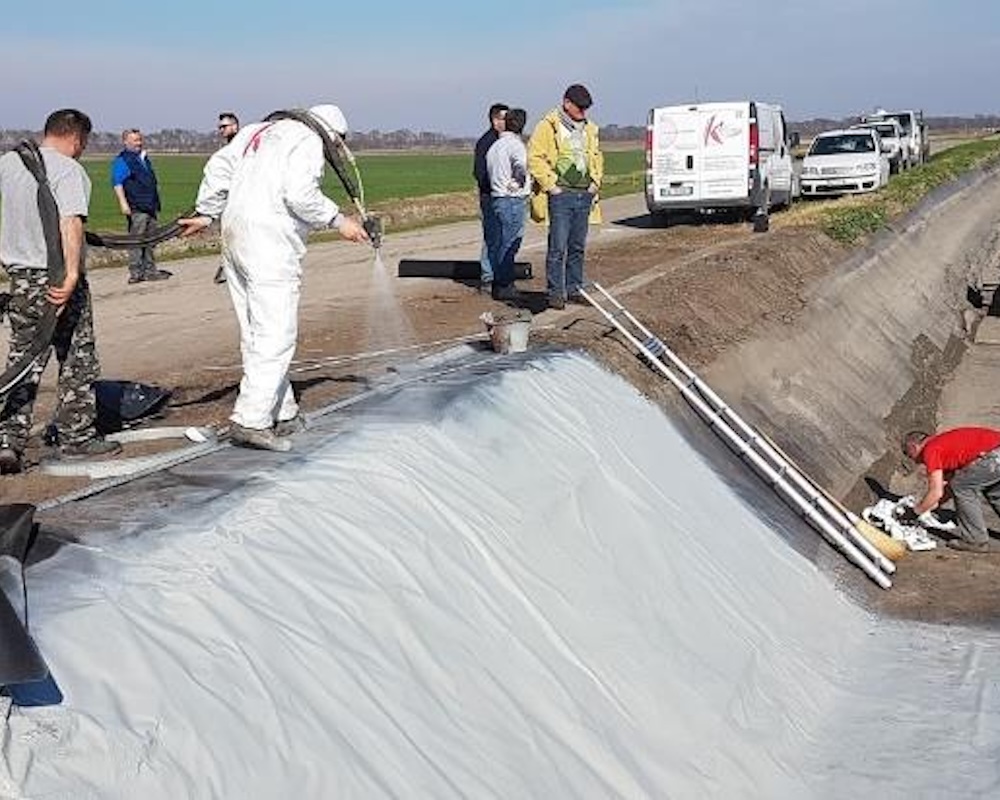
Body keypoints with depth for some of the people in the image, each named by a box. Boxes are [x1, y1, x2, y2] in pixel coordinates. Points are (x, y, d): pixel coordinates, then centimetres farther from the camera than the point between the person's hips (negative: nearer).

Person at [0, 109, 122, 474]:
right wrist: (72, 274, -30)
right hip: (58, 276, -6)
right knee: (77, 358, 10)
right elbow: (70, 222, -25)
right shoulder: (69, 170, -12)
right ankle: (76, 436, 17)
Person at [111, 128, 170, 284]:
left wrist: (156, 203, 29)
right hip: (136, 209, -8)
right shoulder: (121, 160, -4)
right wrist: (123, 203, -22)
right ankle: (135, 273, -7)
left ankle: (150, 271, 15)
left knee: (150, 241, 10)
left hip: (151, 207, 8)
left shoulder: (144, 158, 21)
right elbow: (117, 183, -12)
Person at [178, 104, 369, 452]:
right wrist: (338, 220, -7)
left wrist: (206, 213, 24)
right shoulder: (308, 141, -3)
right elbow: (300, 193, -16)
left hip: (235, 237, 9)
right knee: (276, 335, -8)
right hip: (269, 244, -9)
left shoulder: (258, 131, 23)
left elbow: (219, 166, 20)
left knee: (256, 335, 12)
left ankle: (282, 414, 20)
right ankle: (250, 421, -12)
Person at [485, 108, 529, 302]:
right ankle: (504, 286, 0)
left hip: (496, 197, 8)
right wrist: (520, 182, -14)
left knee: (499, 244, 14)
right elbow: (521, 164, -30)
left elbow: (485, 172, 13)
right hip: (512, 200, -8)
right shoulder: (515, 144, -12)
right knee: (509, 244, -3)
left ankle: (498, 283, 20)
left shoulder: (494, 146, 14)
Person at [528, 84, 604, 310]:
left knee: (578, 247, 11)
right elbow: (534, 157, -9)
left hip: (584, 196, 6)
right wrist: (550, 185, -12)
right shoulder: (548, 126, -5)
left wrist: (595, 181, 13)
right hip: (560, 195, -6)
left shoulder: (589, 128, 16)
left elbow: (597, 156, 27)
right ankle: (555, 293, -1)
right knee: (558, 247, -7)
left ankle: (574, 289, 19)